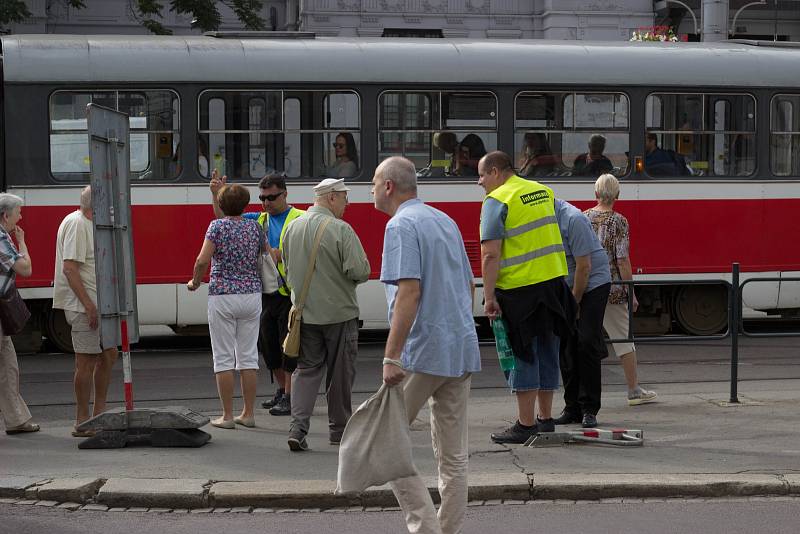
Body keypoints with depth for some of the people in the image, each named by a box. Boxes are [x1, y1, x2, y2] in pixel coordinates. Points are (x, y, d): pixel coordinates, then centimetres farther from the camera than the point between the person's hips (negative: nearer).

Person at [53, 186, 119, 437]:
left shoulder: (88, 224, 17)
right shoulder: (76, 223, -15)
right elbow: (69, 268, -22)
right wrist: (88, 304, -24)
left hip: (96, 303, 10)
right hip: (82, 304, -10)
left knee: (108, 355, 14)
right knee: (87, 361, -6)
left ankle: (99, 415, 21)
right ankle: (82, 424, 0)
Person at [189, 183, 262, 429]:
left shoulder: (218, 226, -7)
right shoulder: (254, 227, 6)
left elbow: (202, 260, -14)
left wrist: (195, 282, 2)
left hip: (222, 296, -4)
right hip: (252, 294, 4)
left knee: (223, 357, 1)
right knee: (248, 355, 8)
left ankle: (227, 416, 2)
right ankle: (248, 413, 10)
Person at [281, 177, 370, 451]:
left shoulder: (293, 227, 4)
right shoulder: (340, 229, -16)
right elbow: (360, 271, -20)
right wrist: (361, 263, 2)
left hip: (304, 312, 5)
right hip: (338, 312, -5)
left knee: (306, 369, 10)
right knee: (340, 372, 9)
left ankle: (298, 427, -6)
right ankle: (339, 429, 20)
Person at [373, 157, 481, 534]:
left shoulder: (401, 225, -10)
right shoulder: (446, 221, 17)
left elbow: (409, 291, -21)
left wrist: (391, 357, -22)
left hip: (422, 351, -8)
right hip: (463, 350, 8)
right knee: (453, 454, 10)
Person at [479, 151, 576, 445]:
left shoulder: (496, 201, -11)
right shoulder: (543, 191, 13)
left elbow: (490, 255, -18)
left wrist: (489, 297, -17)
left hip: (520, 288, -7)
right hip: (553, 280, 7)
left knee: (523, 356, 0)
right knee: (547, 352, 14)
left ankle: (526, 425, 2)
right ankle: (546, 420, 23)